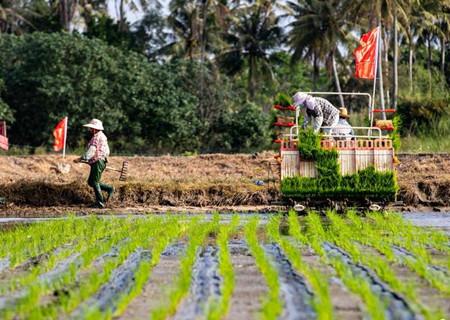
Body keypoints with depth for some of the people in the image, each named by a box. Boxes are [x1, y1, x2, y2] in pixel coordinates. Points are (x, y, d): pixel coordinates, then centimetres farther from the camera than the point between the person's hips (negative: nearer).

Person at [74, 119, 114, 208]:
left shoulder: (97, 137, -13)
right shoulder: (102, 136, 20)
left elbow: (91, 150, -24)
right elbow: (107, 151, 26)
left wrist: (81, 159, -29)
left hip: (98, 162, -10)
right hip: (97, 162, 10)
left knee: (94, 182, -6)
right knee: (90, 182, 13)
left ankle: (100, 203, -4)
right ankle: (109, 189, 13)